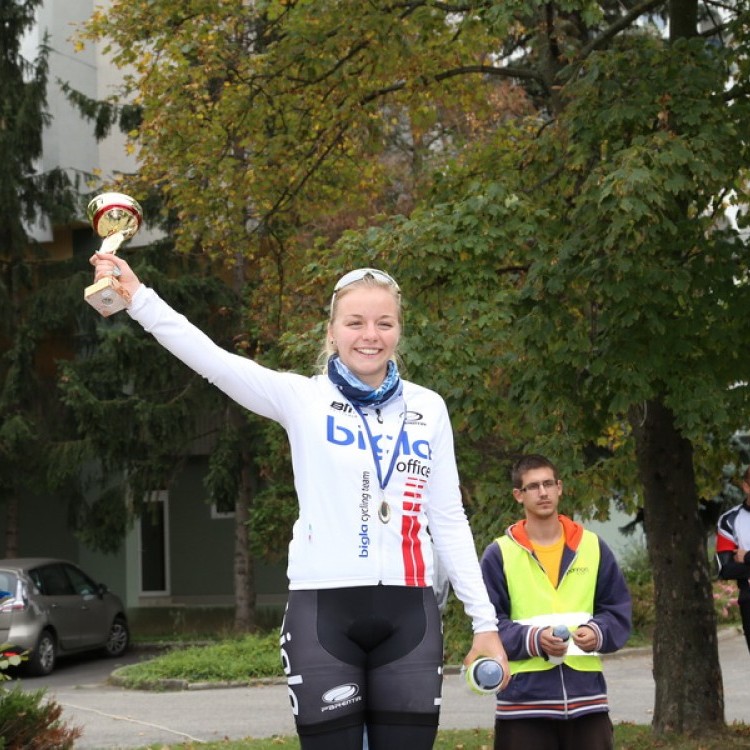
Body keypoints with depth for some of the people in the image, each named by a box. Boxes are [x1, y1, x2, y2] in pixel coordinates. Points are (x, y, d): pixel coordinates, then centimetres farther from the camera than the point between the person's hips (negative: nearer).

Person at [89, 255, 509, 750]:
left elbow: (449, 520, 13)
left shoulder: (428, 408, 10)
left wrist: (485, 620, 9)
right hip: (324, 611, -2)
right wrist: (138, 297, -24)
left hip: (408, 613, 2)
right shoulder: (303, 398, 2)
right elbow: (212, 360, -11)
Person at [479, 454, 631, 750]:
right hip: (524, 697, -2)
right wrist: (533, 639, -19)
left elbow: (619, 611, 10)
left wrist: (598, 632, -12)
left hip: (586, 694, 2)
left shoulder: (593, 547, 9)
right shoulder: (499, 554, 1)